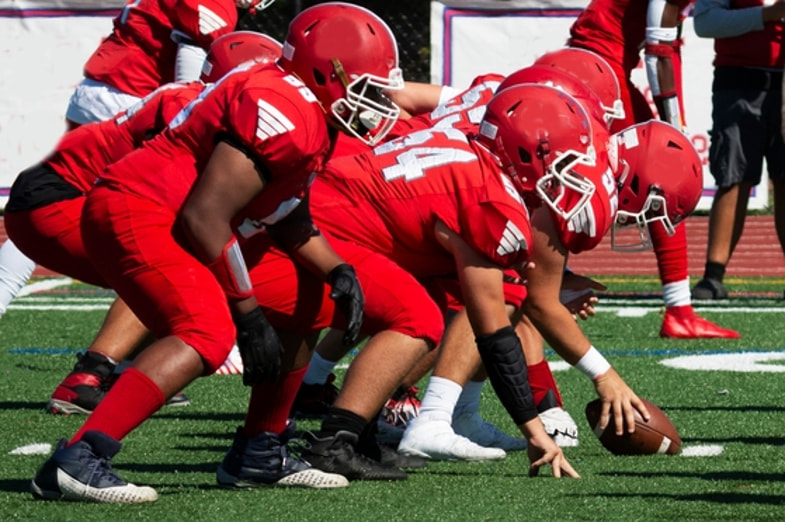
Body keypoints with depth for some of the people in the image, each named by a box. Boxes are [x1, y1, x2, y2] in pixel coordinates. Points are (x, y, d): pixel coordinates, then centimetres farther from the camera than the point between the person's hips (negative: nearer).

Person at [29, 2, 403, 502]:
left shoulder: (309, 116, 13)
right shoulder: (285, 113, -20)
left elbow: (288, 215, 25)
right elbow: (204, 216, -23)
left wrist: (338, 272, 8)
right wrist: (248, 312, -17)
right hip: (134, 211, -11)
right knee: (207, 333, -28)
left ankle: (264, 455, 24)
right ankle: (76, 461, -34)